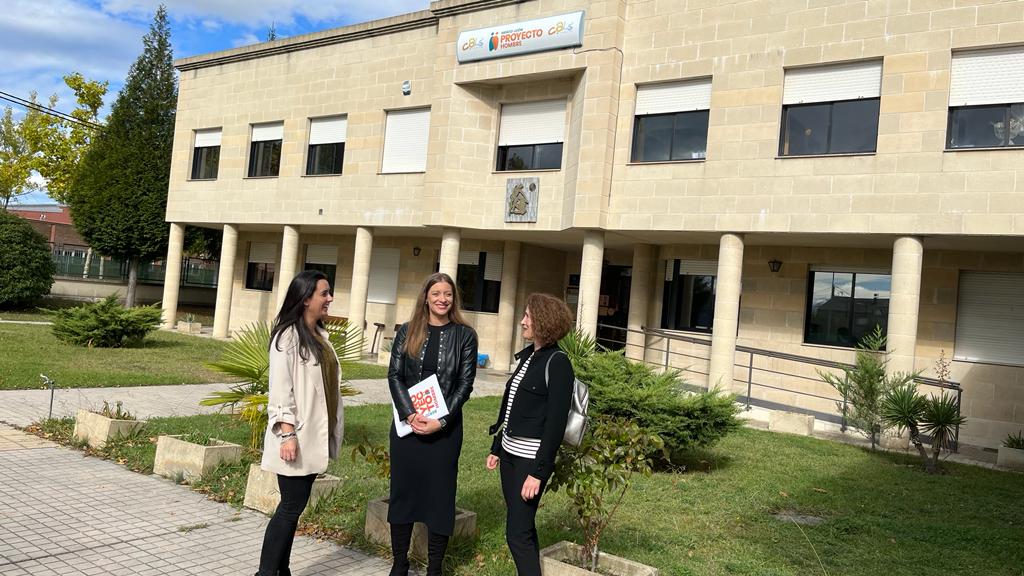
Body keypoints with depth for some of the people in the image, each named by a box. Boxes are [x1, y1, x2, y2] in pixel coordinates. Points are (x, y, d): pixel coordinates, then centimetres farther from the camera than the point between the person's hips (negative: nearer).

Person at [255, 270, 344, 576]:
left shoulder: (320, 335, 13)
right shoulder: (288, 335, -12)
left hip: (315, 437, 8)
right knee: (291, 507, -3)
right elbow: (280, 388, -17)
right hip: (296, 436, -8)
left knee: (295, 505, 12)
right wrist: (288, 433, -22)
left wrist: (332, 431, 15)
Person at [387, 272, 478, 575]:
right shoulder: (407, 332, 4)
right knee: (403, 490, 9)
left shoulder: (465, 335, -1)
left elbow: (465, 383, -5)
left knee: (439, 494, 4)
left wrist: (441, 421, -14)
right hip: (407, 423, 2)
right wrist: (410, 415, -14)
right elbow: (394, 375, -1)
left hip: (445, 427, -2)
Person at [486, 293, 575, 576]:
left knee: (518, 533, -6)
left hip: (532, 457, -8)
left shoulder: (557, 363, -13)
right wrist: (496, 448, 16)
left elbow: (556, 422, -17)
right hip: (510, 452, 8)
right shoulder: (528, 356, 11)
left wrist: (538, 471, -19)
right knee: (523, 528, 14)